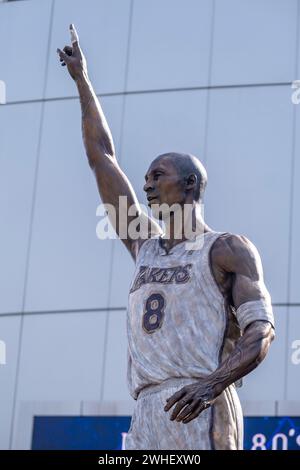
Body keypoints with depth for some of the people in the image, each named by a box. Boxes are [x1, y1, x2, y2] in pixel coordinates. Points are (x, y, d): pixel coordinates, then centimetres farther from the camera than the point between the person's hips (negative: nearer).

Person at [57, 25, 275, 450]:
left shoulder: (228, 249, 6)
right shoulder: (145, 247, 24)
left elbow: (261, 331, -6)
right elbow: (102, 159, 28)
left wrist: (212, 383, -24)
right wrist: (81, 80, 32)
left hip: (200, 415, -6)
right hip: (147, 418, 6)